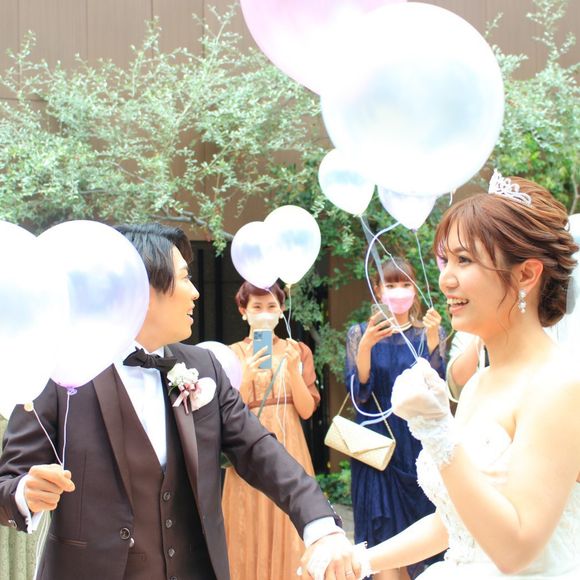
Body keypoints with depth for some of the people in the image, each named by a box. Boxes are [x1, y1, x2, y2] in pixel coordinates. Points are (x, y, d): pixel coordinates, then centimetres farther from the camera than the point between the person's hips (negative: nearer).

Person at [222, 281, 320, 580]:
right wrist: (247, 376, -20)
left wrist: (292, 369, -15)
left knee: (290, 536, 5)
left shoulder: (298, 351, 6)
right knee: (252, 537, 3)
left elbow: (306, 410, -2)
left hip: (289, 452, 1)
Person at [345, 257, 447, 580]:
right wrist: (366, 345, -21)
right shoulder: (361, 333, 2)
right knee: (383, 536, -1)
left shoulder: (431, 332, 3)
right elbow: (359, 395, -7)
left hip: (419, 444, 1)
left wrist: (432, 338, -19)